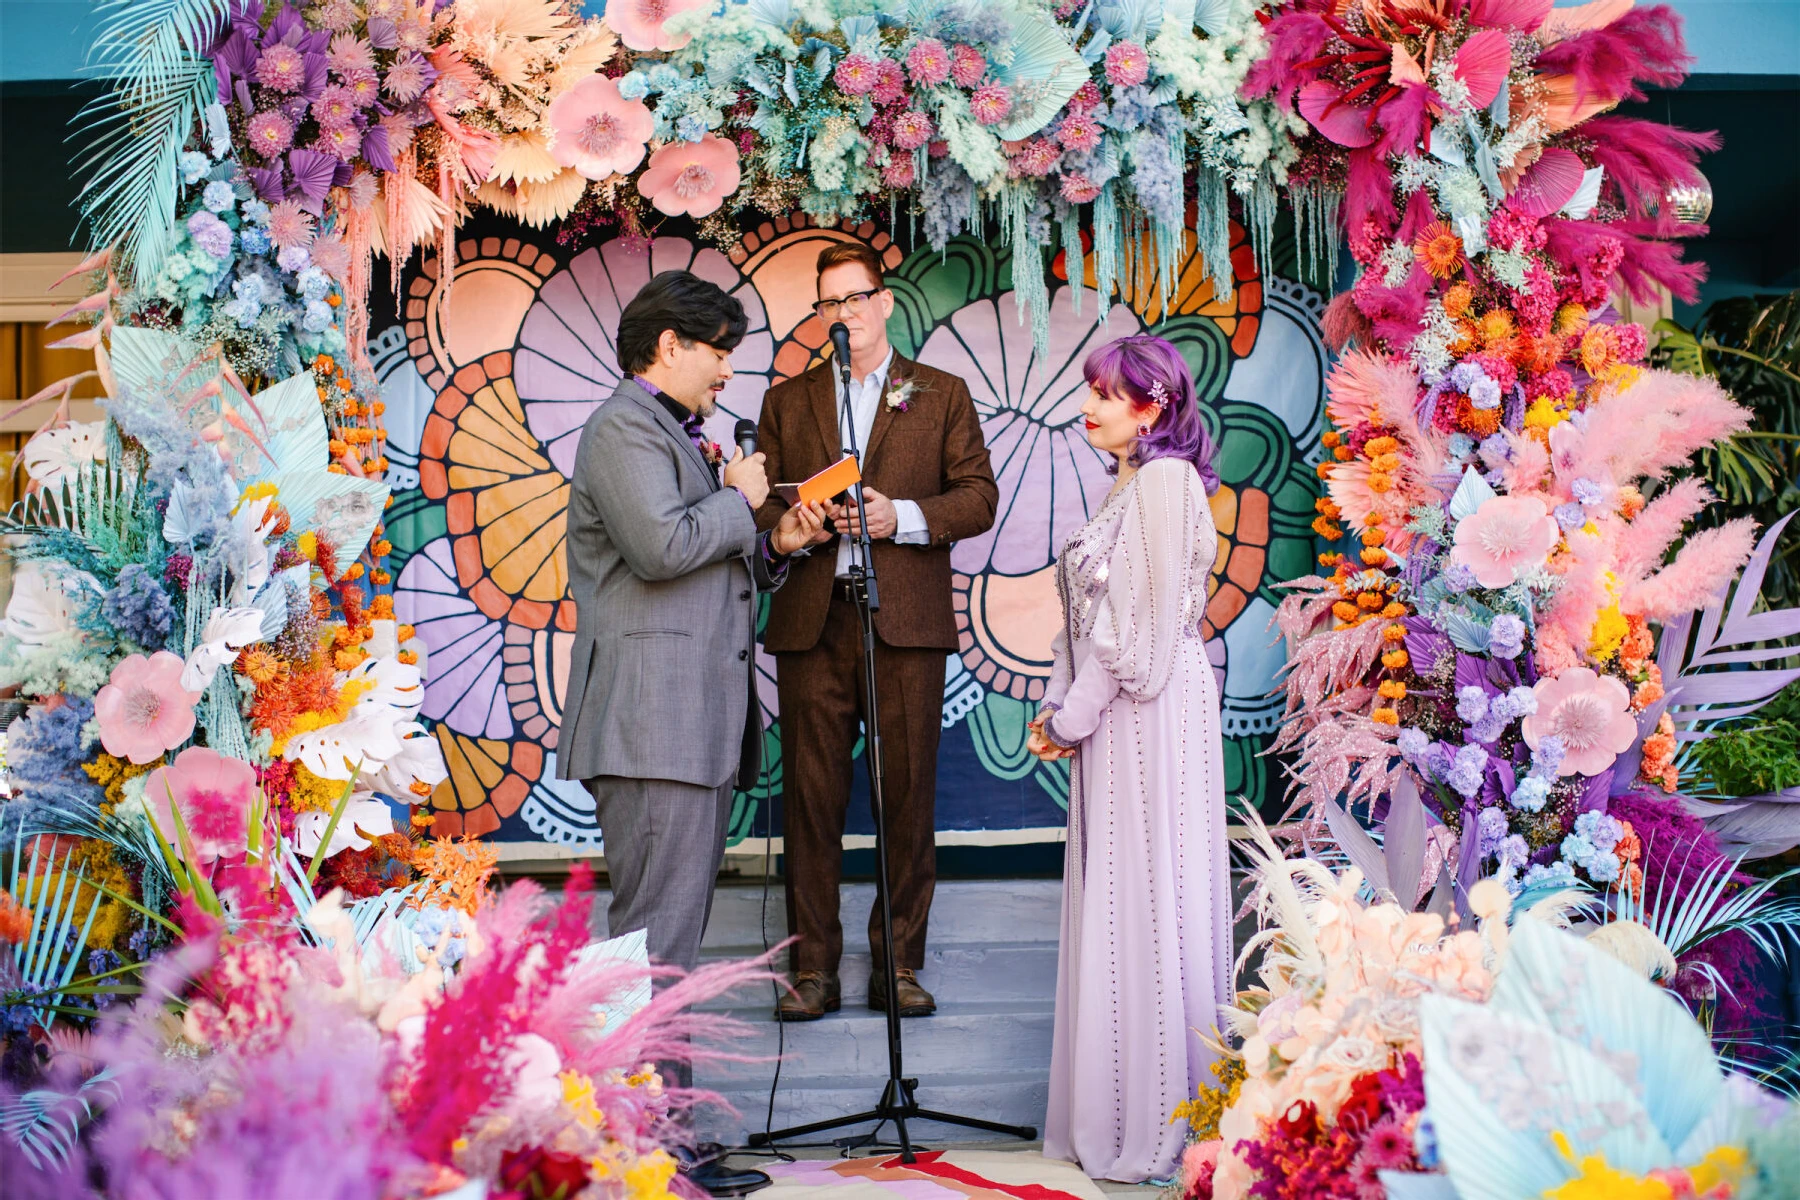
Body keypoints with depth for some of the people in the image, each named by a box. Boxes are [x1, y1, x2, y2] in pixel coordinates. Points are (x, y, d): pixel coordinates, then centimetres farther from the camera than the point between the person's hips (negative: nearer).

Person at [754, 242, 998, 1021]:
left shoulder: (941, 395, 11)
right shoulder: (787, 400, 17)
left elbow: (978, 497, 5)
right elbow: (761, 502, 13)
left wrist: (903, 517, -10)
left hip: (907, 620, -1)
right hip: (812, 620, 1)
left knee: (908, 793, 1)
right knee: (810, 794, 0)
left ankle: (899, 964, 10)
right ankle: (813, 969, 7)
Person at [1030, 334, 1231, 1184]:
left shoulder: (1164, 480, -11)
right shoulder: (1127, 483, 17)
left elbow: (1152, 619, -16)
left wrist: (1076, 714, -11)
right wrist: (1062, 708, 7)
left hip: (1149, 711, -9)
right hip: (1110, 712, 9)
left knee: (1148, 901, -3)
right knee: (1113, 904, 11)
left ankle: (1156, 1124, 6)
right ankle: (1115, 1113, 19)